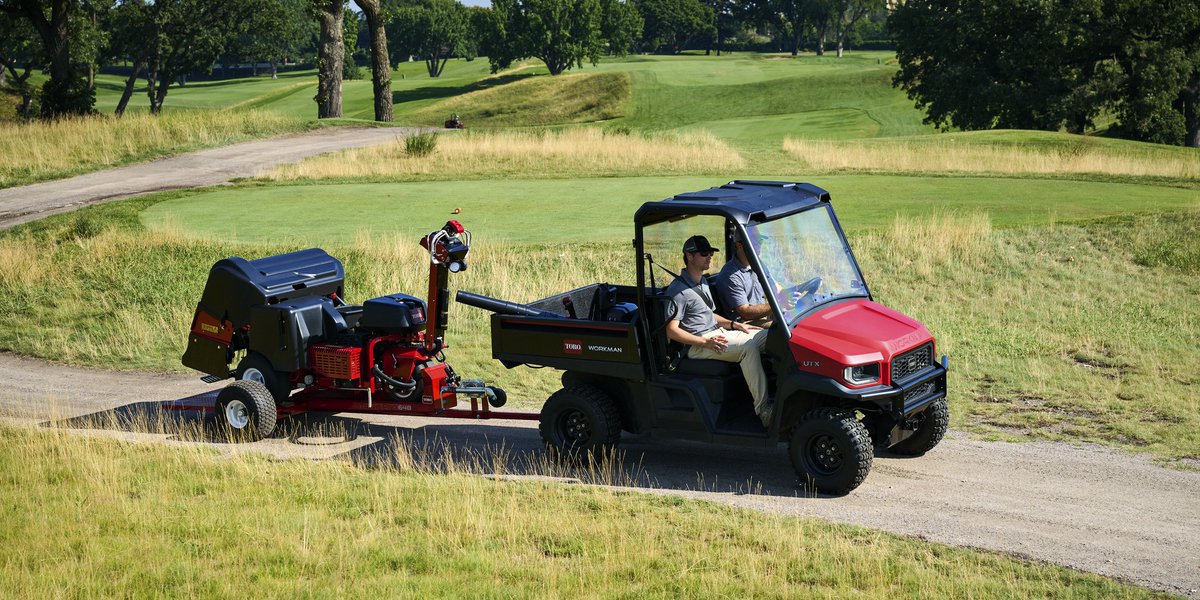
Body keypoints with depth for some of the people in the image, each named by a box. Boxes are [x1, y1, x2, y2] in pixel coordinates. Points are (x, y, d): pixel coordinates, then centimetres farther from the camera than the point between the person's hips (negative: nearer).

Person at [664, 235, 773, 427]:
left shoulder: (702, 283, 20)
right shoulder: (678, 290, -11)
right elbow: (671, 330, -16)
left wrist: (734, 324, 11)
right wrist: (706, 342, -24)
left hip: (717, 334, 9)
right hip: (698, 345, -9)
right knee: (748, 346, -31)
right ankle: (763, 410, -34)